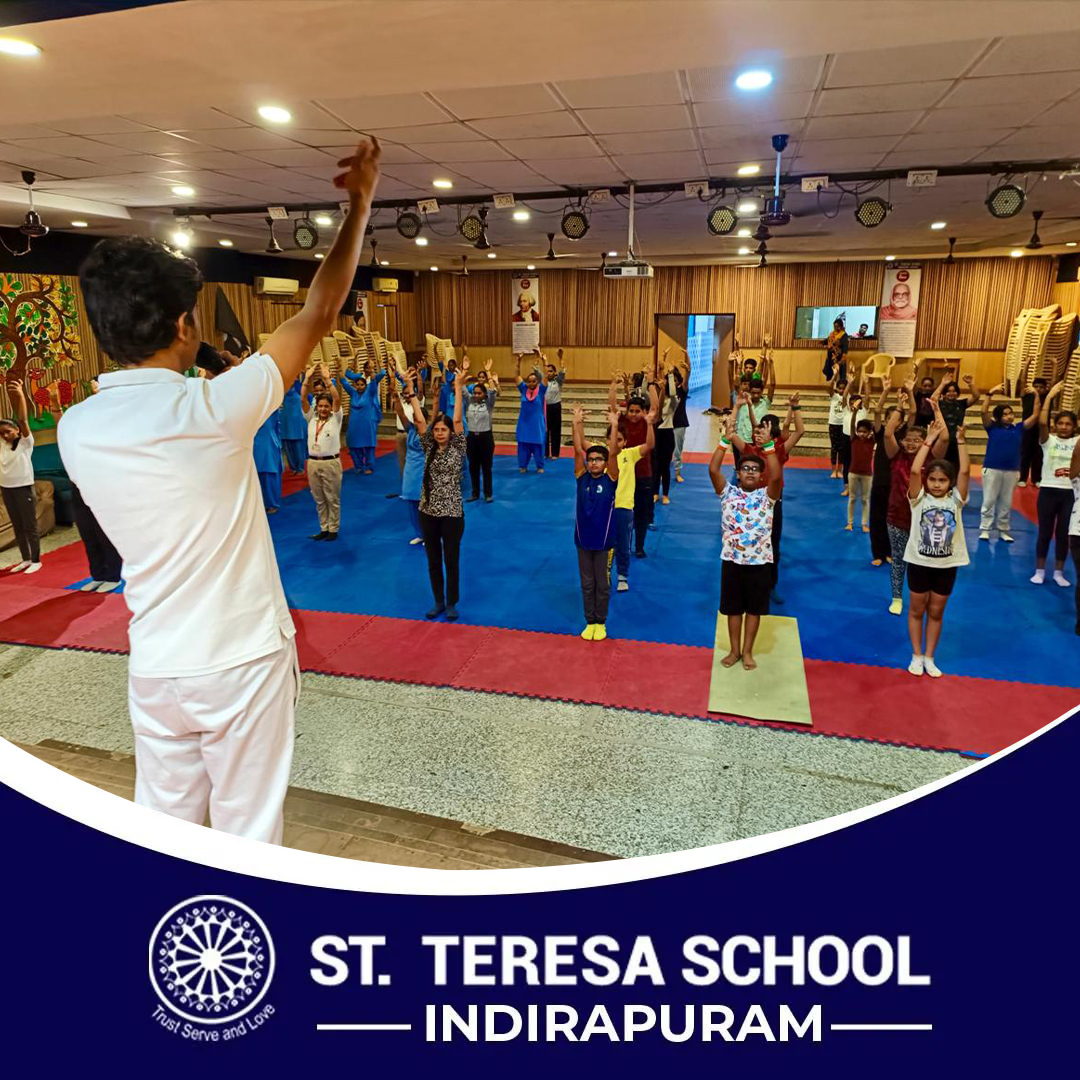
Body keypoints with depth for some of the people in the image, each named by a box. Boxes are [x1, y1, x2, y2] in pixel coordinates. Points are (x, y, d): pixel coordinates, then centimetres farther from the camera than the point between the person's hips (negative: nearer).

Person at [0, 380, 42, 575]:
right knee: (17, 527, 12)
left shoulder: (25, 442, -7)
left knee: (30, 527, 0)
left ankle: (36, 560, 7)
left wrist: (21, 395, -34)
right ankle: (26, 559, 20)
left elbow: (23, 420, -20)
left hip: (23, 488, -6)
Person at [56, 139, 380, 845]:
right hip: (243, 661, -5)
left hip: (156, 667, 5)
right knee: (248, 833, 13)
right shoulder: (214, 409, -20)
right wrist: (361, 201, 1)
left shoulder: (75, 430, -5)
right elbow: (320, 311, -10)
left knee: (163, 829, 21)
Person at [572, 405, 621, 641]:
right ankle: (589, 622, 26)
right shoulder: (581, 477, -3)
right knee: (587, 584, 12)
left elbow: (613, 452, -19)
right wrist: (577, 424, -21)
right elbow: (578, 451, -12)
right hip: (583, 538, 2)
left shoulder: (610, 479, -7)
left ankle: (601, 623, 25)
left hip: (604, 539, -2)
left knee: (602, 584, 9)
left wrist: (614, 426, -27)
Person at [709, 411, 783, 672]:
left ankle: (747, 651, 25)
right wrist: (725, 440, -23)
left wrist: (767, 445, -27)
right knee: (733, 608, 12)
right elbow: (713, 470, -15)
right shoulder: (728, 492, -2)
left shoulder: (767, 495, -3)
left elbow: (776, 476, -22)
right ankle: (734, 650, 27)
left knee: (754, 608, 11)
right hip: (732, 560, 0)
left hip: (759, 561, 0)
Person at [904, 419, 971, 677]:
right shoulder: (919, 498, -8)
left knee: (936, 612, 13)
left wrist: (960, 441, -20)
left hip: (947, 565, 1)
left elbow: (965, 472, -16)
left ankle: (929, 657, 25)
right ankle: (916, 656, 24)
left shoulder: (955, 499, -4)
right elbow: (914, 471, -22)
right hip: (919, 562, -1)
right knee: (917, 610, 11)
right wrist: (928, 441, -23)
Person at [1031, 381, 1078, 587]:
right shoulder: (1048, 440, -2)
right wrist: (1050, 396, -19)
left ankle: (1059, 573, 20)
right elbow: (1042, 422, -18)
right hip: (1048, 490, -2)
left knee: (1063, 534, 9)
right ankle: (1040, 571, 17)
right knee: (1045, 532, 6)